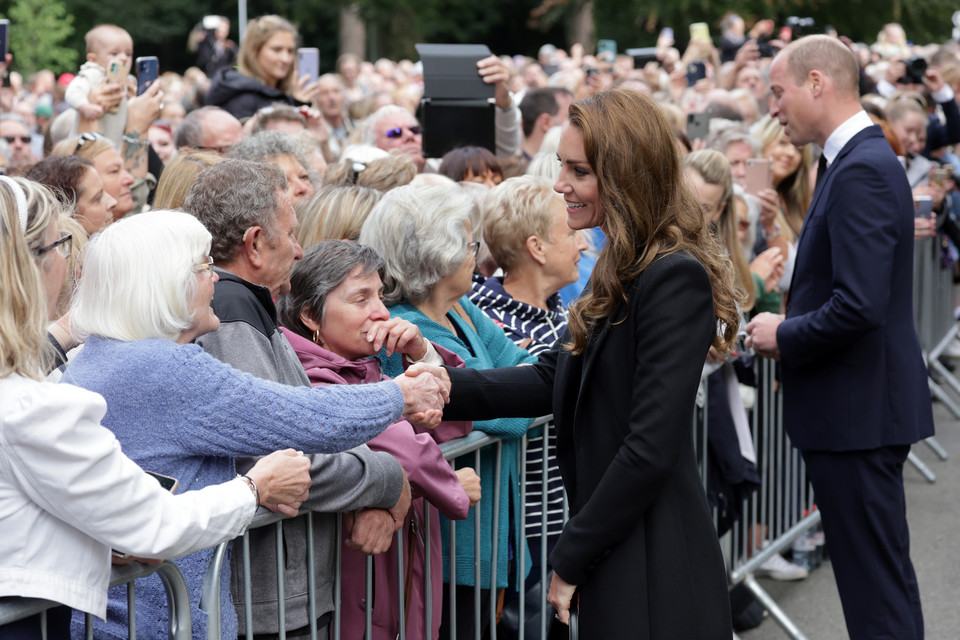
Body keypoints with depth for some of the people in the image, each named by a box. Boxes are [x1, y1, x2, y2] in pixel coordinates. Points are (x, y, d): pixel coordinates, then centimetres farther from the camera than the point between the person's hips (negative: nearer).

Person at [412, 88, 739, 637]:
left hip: (654, 569, -9)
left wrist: (572, 559, -14)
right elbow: (556, 377, 12)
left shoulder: (676, 279, -19)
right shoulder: (623, 271, 11)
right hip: (618, 556, 9)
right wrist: (446, 384, -1)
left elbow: (649, 448, -22)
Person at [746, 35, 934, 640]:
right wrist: (789, 329, 9)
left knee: (877, 588, -3)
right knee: (877, 574, 17)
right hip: (863, 407, 10)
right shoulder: (863, 159, 13)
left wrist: (785, 336, -12)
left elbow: (859, 305, -27)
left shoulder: (863, 170, -19)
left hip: (858, 413, -10)